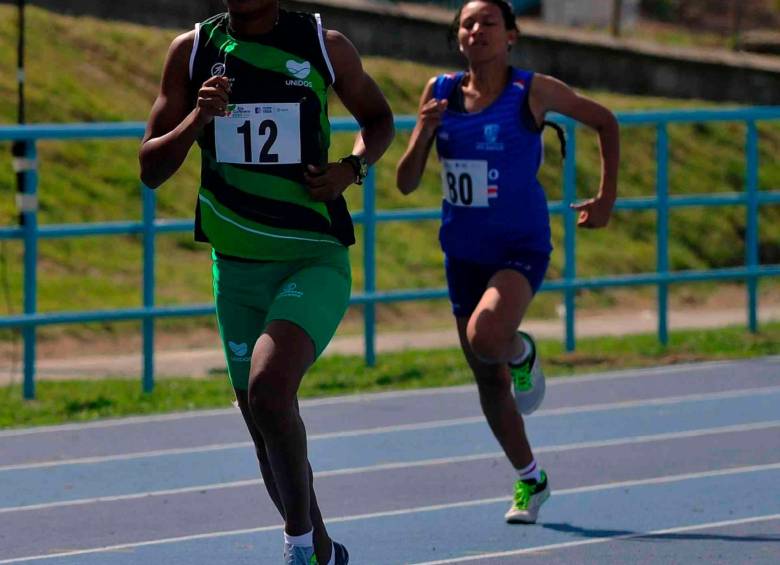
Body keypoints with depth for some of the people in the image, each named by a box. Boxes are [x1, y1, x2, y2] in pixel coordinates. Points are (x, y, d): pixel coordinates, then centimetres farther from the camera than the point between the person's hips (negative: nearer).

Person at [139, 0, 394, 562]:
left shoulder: (326, 46, -2)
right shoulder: (192, 51, 3)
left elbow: (379, 118, 16)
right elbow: (151, 169, 4)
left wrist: (352, 167, -5)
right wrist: (195, 121, -16)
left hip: (314, 261, -4)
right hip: (235, 265, 4)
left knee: (269, 387, -28)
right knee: (266, 429, 11)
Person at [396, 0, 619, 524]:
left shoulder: (534, 90, -8)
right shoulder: (440, 92, 1)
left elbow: (605, 121, 7)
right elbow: (406, 183, 1)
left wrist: (607, 198, 5)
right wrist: (424, 134, -17)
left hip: (521, 247, -4)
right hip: (465, 252, 4)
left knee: (486, 337, -32)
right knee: (488, 380, 10)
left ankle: (522, 352, 5)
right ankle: (530, 479, 30)